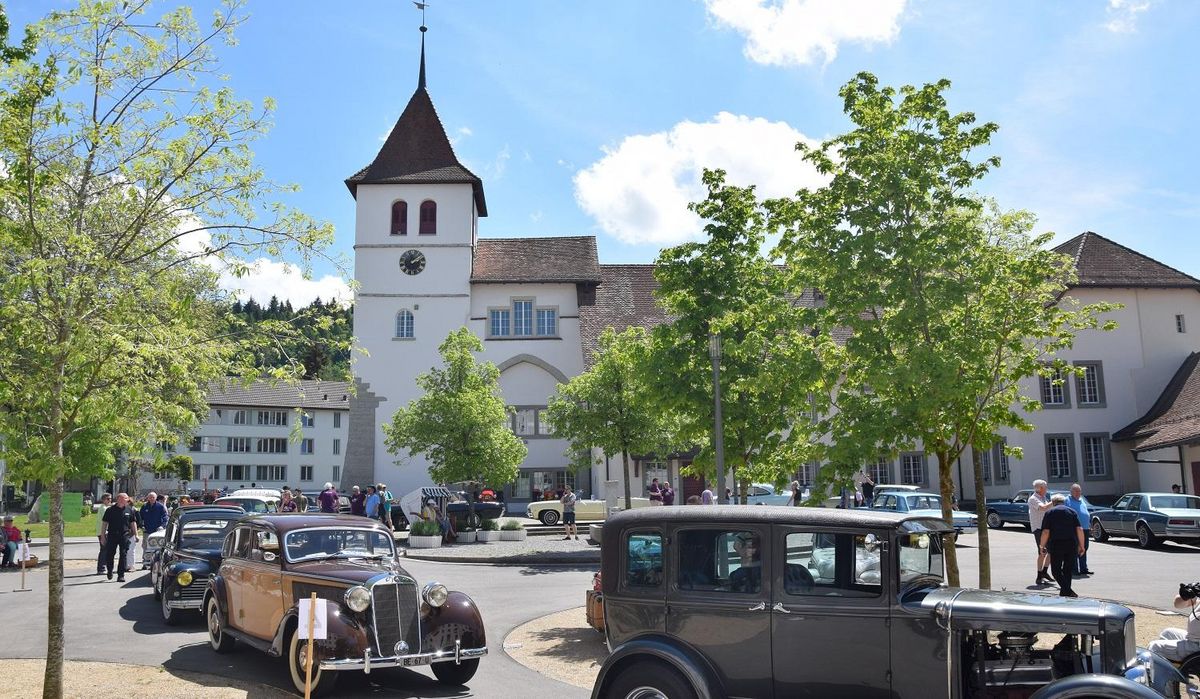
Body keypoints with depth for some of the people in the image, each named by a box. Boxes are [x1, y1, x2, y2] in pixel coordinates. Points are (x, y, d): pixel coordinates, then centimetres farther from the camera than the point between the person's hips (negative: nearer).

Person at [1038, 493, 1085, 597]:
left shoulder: (1049, 513, 4)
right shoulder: (1072, 511, 11)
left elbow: (1046, 532, -4)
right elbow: (1079, 529, 2)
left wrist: (1042, 546, 6)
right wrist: (1081, 545, 8)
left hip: (1056, 545, -3)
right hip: (1071, 545, 3)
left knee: (1056, 569, 3)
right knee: (1068, 569, 15)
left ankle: (1067, 590, -14)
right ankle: (1065, 592, 19)